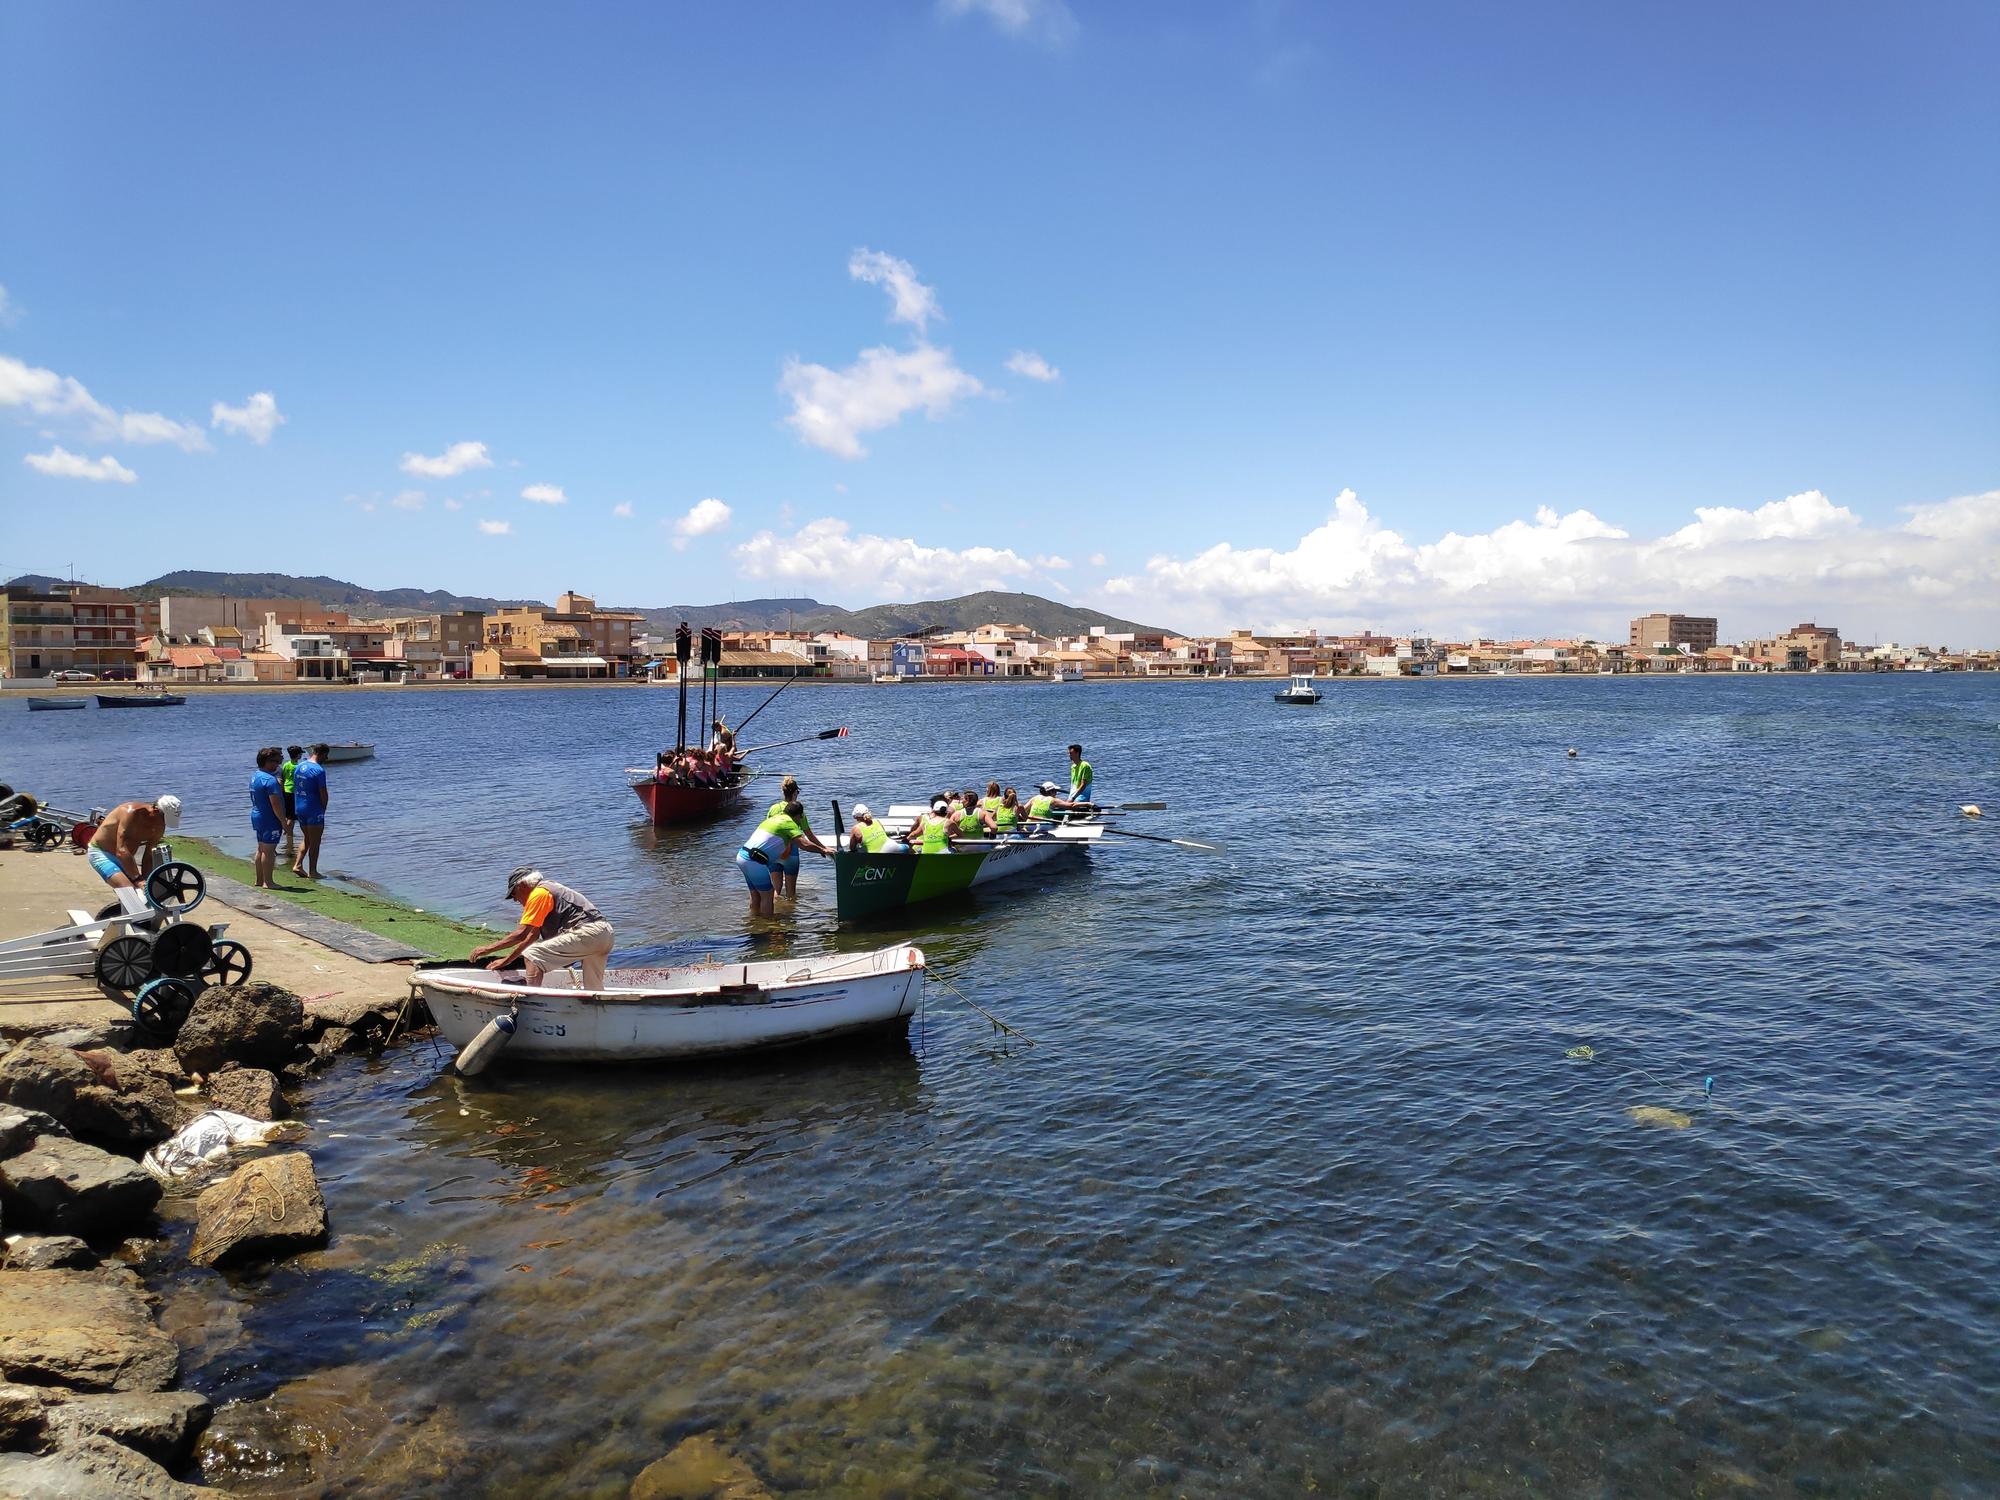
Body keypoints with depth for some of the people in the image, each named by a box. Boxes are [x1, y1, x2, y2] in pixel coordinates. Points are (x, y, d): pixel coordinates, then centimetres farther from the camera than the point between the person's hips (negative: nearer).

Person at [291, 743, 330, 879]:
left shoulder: (298, 767, 8)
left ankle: (298, 865, 12)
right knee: (315, 842, 2)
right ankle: (312, 872, 6)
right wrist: (323, 809, -1)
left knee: (306, 839, 20)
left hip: (299, 808, 8)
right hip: (314, 810, -8)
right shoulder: (319, 770, -17)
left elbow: (295, 788, 12)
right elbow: (323, 794, -16)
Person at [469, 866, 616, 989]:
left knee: (531, 955, -9)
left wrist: (487, 949, -1)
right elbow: (532, 936, 29)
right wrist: (507, 959, 30)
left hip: (586, 932, -10)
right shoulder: (549, 889, 26)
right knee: (594, 990, 21)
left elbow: (521, 934, -8)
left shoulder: (538, 893, -3)